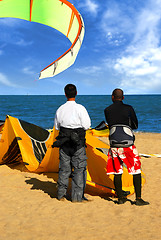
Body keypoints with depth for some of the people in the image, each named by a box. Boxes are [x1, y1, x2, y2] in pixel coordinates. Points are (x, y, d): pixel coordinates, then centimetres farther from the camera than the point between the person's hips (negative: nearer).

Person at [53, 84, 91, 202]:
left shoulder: (60, 109, 3)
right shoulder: (80, 108, -11)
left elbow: (57, 126, 11)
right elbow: (87, 126, -11)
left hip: (64, 143, 4)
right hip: (78, 143, -4)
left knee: (64, 168, 13)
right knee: (79, 169, 4)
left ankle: (61, 194, 20)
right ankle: (77, 196, 7)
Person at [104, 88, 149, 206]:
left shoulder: (107, 110, 6)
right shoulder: (129, 108, 0)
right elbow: (136, 126, 10)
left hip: (114, 145, 3)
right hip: (128, 144, -3)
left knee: (117, 172, 11)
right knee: (136, 171, 7)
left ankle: (120, 197, 17)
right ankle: (138, 199, 7)